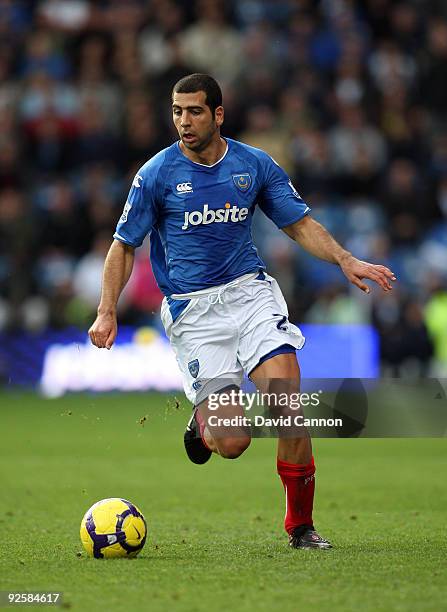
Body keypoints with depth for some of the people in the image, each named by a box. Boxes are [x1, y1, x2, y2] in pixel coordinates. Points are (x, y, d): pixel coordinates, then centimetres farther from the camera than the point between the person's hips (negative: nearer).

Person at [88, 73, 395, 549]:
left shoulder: (255, 165, 3)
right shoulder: (156, 174, -4)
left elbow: (300, 225, 12)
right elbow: (124, 246, 4)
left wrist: (345, 260, -4)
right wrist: (107, 312, -6)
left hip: (249, 291, 2)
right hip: (192, 309, -2)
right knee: (232, 444, -13)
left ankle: (299, 525, -1)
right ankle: (203, 420, 27)